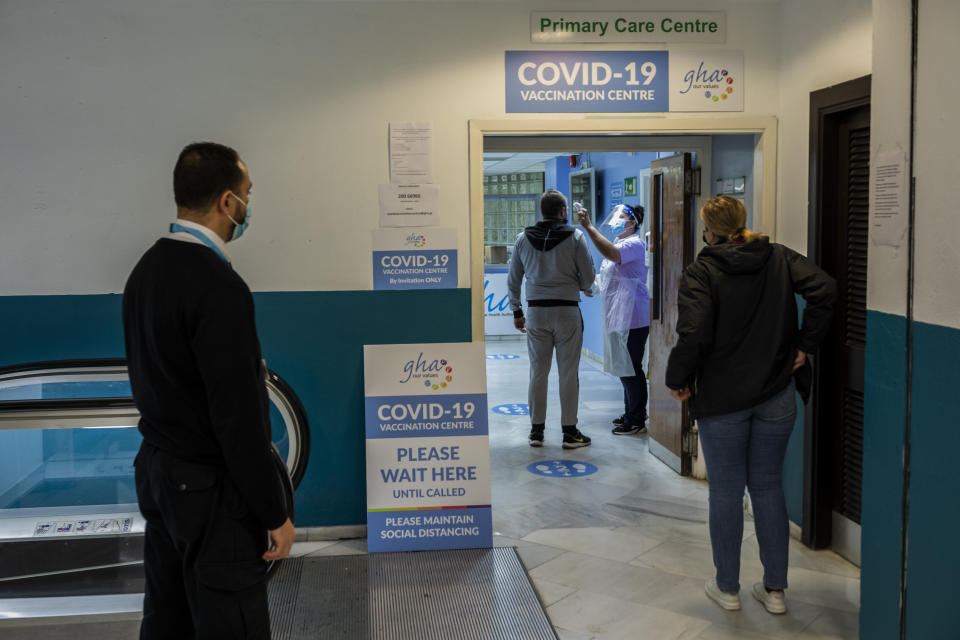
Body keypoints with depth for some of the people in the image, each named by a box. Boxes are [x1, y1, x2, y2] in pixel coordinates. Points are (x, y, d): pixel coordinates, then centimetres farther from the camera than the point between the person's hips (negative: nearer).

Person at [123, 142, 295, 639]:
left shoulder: (147, 269, 6)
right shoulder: (218, 287, -22)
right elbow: (238, 415, -23)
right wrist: (275, 513, -16)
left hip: (156, 469, 9)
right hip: (210, 489, -9)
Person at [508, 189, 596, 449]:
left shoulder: (523, 238, 4)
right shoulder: (575, 237, -6)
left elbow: (513, 280, 9)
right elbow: (588, 277, -4)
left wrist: (517, 312, 18)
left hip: (536, 311, 3)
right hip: (567, 311, -3)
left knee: (538, 371, 9)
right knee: (568, 372, 2)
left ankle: (536, 430, 14)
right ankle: (570, 431, 7)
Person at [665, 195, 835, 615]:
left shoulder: (701, 273, -12)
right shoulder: (778, 258, 2)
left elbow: (693, 336, -21)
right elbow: (824, 289, -8)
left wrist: (677, 381, -7)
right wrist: (805, 344, 0)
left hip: (721, 400, -4)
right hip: (776, 397, 4)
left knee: (726, 493, 9)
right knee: (768, 488, 14)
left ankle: (727, 588, 22)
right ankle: (774, 589, 22)